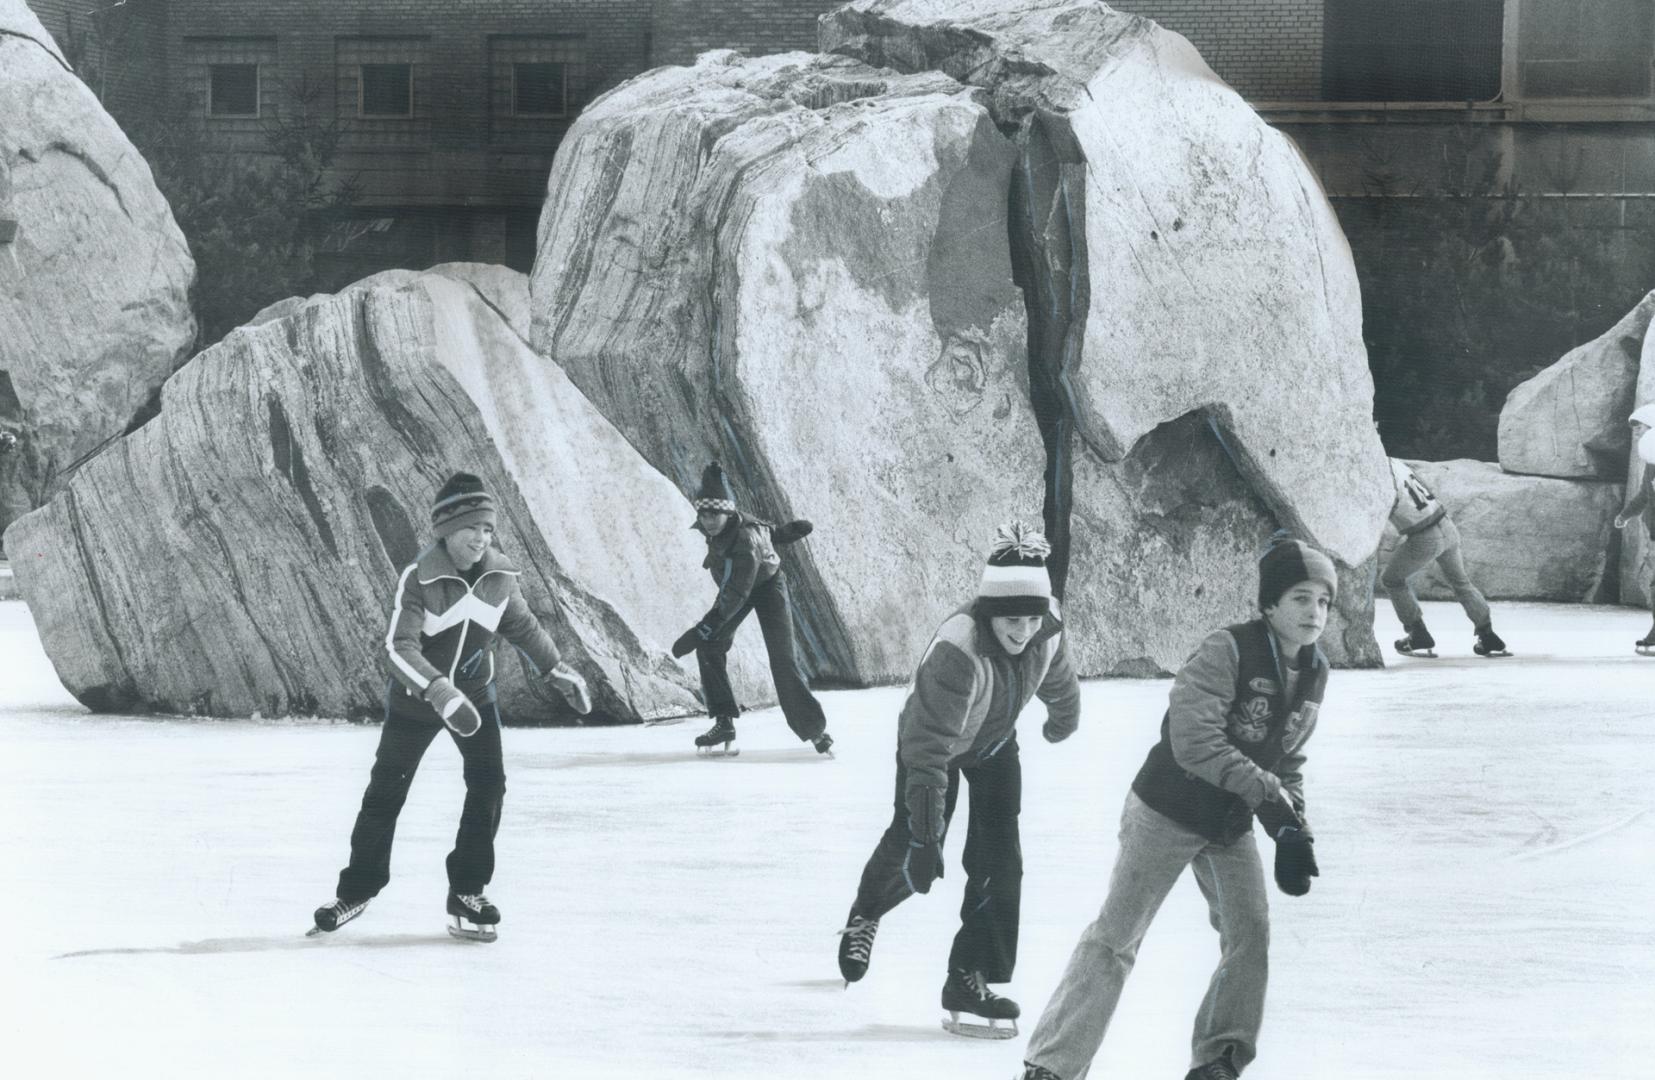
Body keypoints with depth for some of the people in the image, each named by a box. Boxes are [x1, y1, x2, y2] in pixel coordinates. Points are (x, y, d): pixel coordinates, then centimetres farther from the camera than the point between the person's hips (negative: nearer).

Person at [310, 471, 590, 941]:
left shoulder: (500, 575, -9)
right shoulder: (419, 577, -25)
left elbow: (522, 626, 10)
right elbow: (399, 646, -30)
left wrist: (558, 671, 11)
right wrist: (439, 691, -42)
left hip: (475, 693, 4)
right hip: (415, 696, -3)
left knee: (488, 786, -9)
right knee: (386, 792, 4)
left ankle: (467, 893, 2)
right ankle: (357, 889, 19)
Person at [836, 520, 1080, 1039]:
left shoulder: (1047, 635, -23)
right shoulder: (956, 649, -42)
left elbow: (1058, 683, 3)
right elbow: (930, 741, -43)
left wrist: (1063, 722, 25)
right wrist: (926, 828, -46)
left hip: (994, 744, 4)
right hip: (930, 739, -4)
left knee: (999, 859, -7)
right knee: (911, 851, 3)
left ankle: (971, 979, -2)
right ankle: (865, 914, 38)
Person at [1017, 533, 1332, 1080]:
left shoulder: (1314, 672, 1)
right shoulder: (1228, 650, -23)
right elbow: (1193, 740, -30)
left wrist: (1293, 830, -1)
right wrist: (1265, 791, -30)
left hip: (1231, 826, 7)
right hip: (1168, 811, -7)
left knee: (1250, 932, -3)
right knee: (1116, 936, -6)